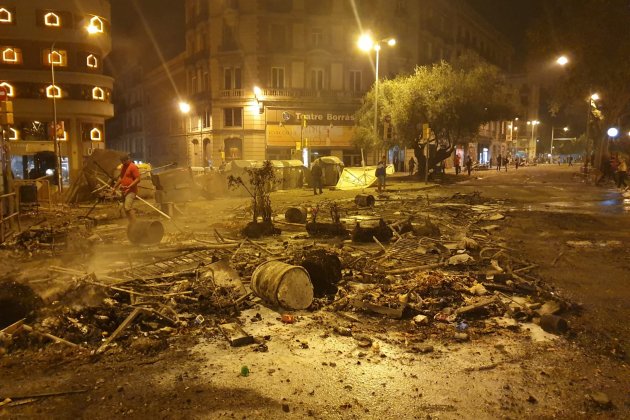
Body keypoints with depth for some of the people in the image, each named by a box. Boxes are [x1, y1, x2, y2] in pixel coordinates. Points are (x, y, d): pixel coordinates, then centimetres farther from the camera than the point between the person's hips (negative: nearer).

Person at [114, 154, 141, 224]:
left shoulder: (133, 167, -12)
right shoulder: (123, 167, 15)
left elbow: (138, 179, -17)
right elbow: (120, 178, 26)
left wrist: (129, 187, -23)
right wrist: (115, 187, 20)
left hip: (131, 191, -9)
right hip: (124, 191, 9)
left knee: (128, 207, -19)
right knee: (125, 208, 10)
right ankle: (131, 224, 18)